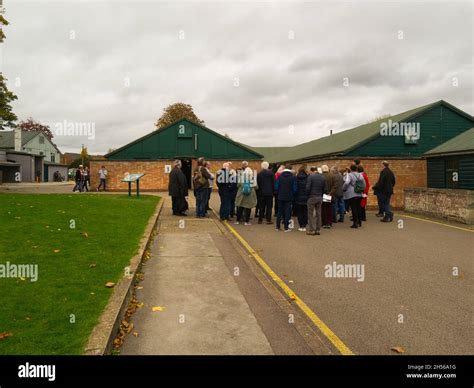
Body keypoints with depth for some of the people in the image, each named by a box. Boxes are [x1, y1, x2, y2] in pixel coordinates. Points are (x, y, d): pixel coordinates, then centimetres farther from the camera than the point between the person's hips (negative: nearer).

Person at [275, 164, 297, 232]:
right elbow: (295, 188, -6)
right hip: (289, 198, -2)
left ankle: (278, 226, 15)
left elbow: (276, 187, -3)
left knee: (280, 212, 11)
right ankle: (286, 227, 4)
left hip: (280, 197, 2)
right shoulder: (293, 177, -7)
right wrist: (292, 194, 11)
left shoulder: (280, 176, -3)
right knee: (287, 212, 4)